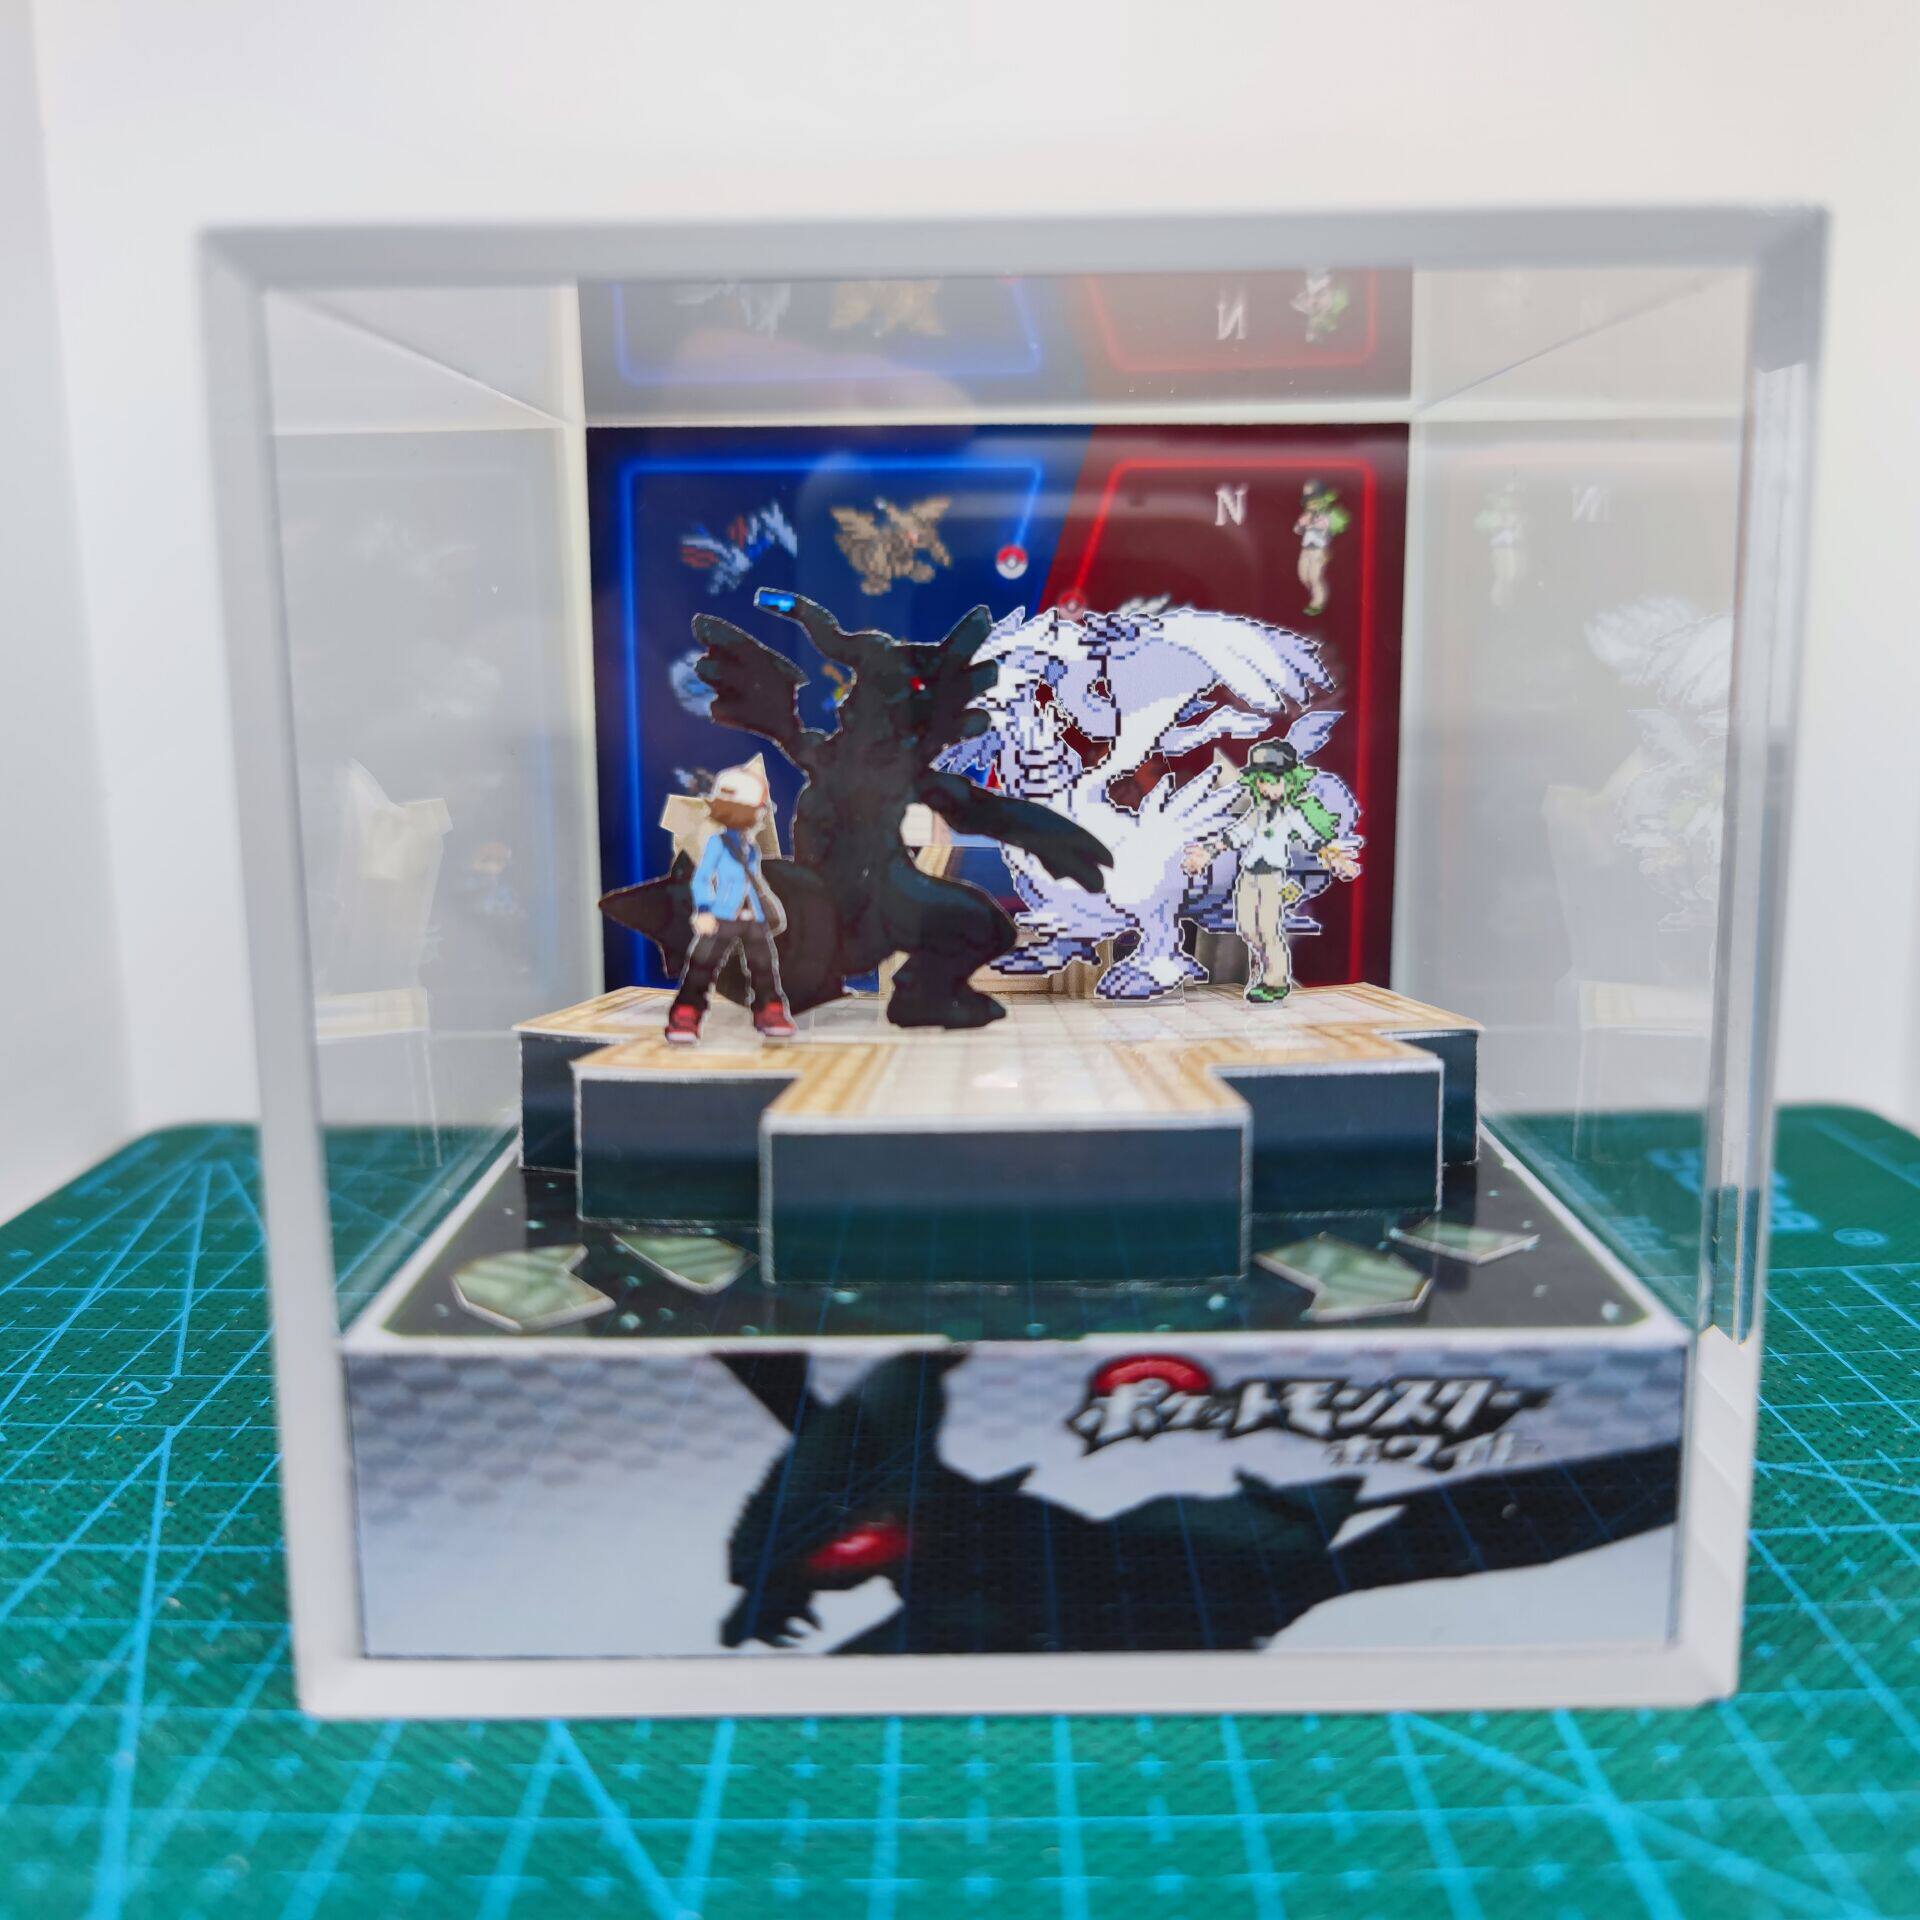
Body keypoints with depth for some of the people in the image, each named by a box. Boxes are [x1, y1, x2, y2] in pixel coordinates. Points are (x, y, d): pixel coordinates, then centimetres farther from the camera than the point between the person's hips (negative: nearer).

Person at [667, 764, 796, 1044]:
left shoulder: (752, 848, 16)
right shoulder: (717, 842, -2)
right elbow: (701, 878, -6)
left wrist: (770, 909, 25)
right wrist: (703, 910, -16)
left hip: (754, 920, 6)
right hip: (722, 918, -6)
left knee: (764, 965, 6)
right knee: (703, 963, -10)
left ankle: (769, 1012, 20)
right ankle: (685, 1016, -6)